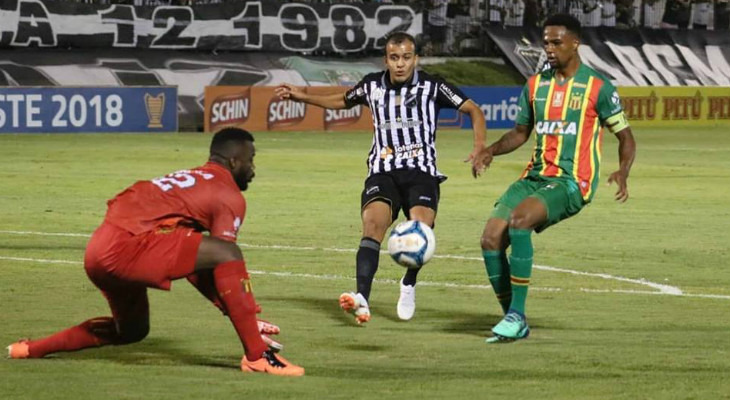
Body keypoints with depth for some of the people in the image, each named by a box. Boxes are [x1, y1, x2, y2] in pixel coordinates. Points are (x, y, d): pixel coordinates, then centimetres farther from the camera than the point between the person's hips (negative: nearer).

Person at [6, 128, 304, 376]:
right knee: (228, 254, -16)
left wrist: (233, 307, 26)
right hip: (127, 245, -10)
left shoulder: (189, 179, 27)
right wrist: (249, 318, 2)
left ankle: (30, 349, 37)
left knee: (131, 331, 33)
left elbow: (192, 263, 28)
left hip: (100, 252, 10)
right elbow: (223, 260, -5)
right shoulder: (229, 195, 0)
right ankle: (257, 356, -19)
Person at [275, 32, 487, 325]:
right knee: (373, 224, -26)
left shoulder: (432, 87, 2)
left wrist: (479, 147, -7)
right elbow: (343, 101, 31)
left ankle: (409, 285, 5)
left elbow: (473, 110, 8)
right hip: (382, 172, 2)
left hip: (421, 172, -1)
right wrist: (303, 97, 25)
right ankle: (362, 298, -42)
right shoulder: (373, 86, 10)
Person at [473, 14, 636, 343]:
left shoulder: (597, 87, -3)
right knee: (491, 239, -12)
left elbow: (625, 136, 3)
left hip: (572, 182, -6)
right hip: (535, 176, 6)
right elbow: (521, 132, 23)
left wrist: (623, 172, -17)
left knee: (519, 220, -32)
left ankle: (516, 315, -25)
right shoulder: (536, 85, 13)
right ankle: (514, 323, 2)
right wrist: (492, 150, 2)